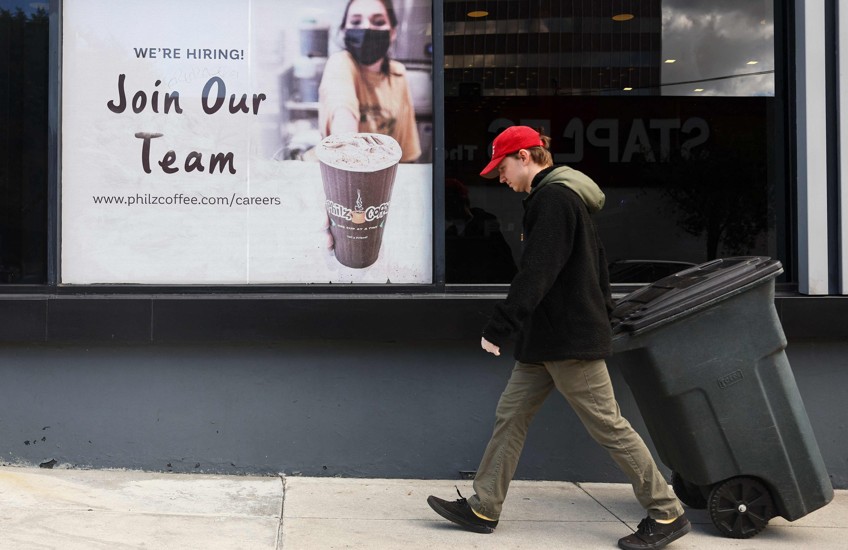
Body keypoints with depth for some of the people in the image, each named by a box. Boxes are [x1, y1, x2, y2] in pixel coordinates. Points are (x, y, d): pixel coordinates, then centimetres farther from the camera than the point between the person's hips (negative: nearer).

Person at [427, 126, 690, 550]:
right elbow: (595, 267, 22)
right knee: (511, 414, 10)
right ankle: (483, 508, 16)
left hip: (569, 339, -11)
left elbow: (536, 273, -23)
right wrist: (601, 314, 26)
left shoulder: (553, 197, -15)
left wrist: (498, 327, -22)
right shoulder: (565, 196, 17)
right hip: (549, 339, 11)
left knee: (607, 425, -4)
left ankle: (667, 514, 7)